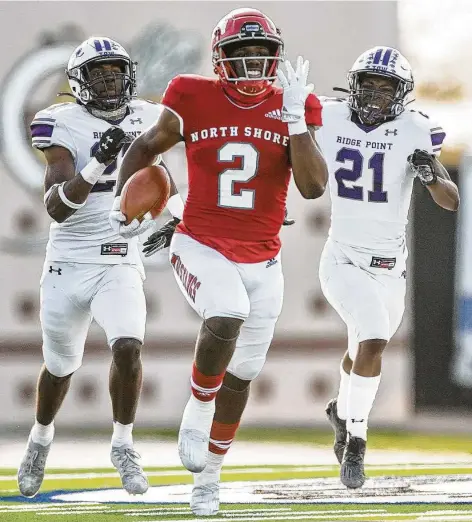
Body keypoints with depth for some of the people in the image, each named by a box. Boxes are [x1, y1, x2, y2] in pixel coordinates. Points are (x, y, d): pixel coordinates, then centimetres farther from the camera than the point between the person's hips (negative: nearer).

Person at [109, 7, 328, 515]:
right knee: (227, 315, -33)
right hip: (201, 247, -3)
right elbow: (146, 148, 11)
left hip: (261, 260, 3)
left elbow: (313, 187, -14)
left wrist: (293, 119, -21)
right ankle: (197, 415, -8)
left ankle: (208, 477, 29)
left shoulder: (293, 110, -4)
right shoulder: (194, 101, -7)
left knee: (241, 373, 10)